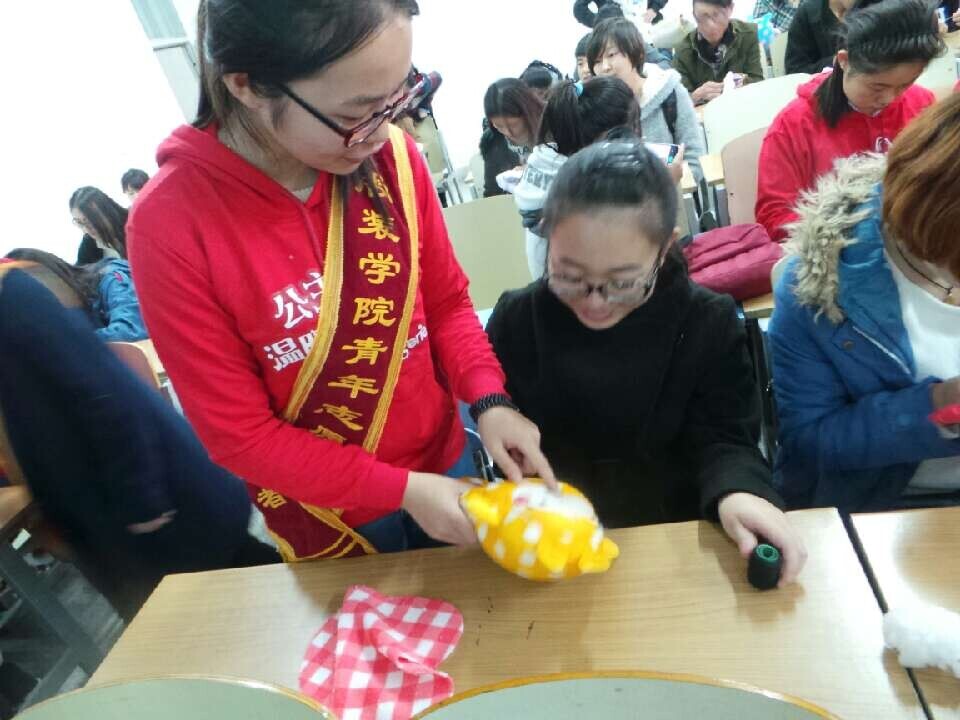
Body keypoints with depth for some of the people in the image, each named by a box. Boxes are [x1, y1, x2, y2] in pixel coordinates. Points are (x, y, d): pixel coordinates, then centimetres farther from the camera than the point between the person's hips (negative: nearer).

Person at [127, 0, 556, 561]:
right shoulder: (173, 223, -24)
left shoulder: (391, 155, -15)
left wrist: (488, 401, -17)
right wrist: (402, 489, -21)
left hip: (445, 459, 3)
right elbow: (239, 435, -18)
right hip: (327, 516, -3)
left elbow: (446, 301, -2)